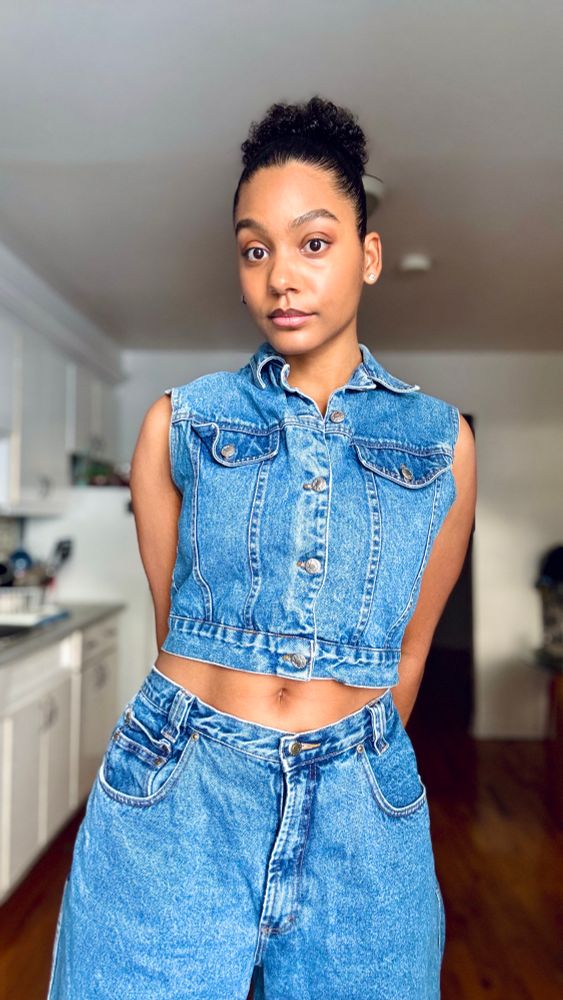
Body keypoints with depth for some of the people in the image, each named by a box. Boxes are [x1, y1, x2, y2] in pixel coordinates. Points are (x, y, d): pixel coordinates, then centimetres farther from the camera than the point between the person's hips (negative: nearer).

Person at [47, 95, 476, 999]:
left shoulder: (441, 441, 2)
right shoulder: (180, 423, 1)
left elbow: (408, 648, 8)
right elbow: (173, 626, 5)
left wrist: (351, 767, 13)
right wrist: (210, 758, 10)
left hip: (362, 818, 1)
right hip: (174, 797, 0)